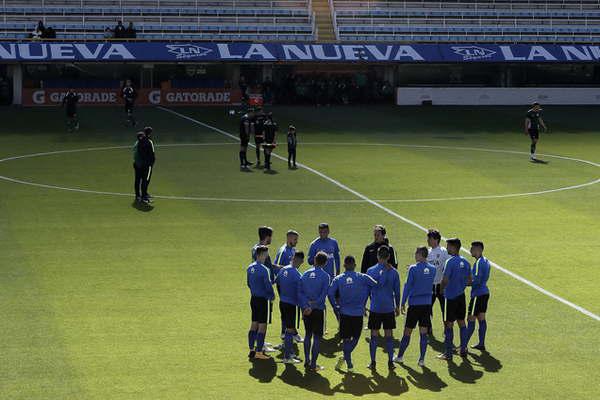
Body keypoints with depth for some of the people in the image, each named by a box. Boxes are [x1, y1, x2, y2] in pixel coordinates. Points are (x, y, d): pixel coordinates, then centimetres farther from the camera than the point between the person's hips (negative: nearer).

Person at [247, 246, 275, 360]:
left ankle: (251, 350, 18)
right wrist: (272, 296, 2)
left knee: (254, 324, 14)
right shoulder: (263, 269, -19)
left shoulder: (250, 268, 5)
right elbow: (268, 285, -16)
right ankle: (259, 352, -1)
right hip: (262, 299, -8)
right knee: (262, 326, -2)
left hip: (253, 298, 8)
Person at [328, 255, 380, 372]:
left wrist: (336, 308, 1)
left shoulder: (338, 279, 0)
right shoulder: (362, 278, -3)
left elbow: (330, 293, -8)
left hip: (344, 313, 1)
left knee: (346, 339, 9)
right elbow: (378, 284, -10)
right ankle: (345, 357, -1)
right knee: (355, 338, 14)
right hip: (358, 313, -1)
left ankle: (349, 364, 5)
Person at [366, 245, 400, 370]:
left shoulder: (370, 271, -4)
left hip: (375, 308, -1)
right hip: (389, 308, 1)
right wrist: (397, 307, 15)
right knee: (389, 335, 7)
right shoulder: (393, 272, -2)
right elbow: (397, 291, 3)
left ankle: (373, 362, 8)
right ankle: (390, 362, 8)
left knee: (374, 335, 6)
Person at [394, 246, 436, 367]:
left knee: (407, 331, 8)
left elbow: (407, 286, -8)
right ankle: (422, 359, 1)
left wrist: (403, 303, -1)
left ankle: (400, 356, 19)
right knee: (424, 332, 4)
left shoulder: (413, 269, -10)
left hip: (414, 303, -3)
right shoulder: (432, 269, 3)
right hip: (427, 304, 3)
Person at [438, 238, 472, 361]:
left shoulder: (450, 262, -17)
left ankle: (448, 353, 0)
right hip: (461, 295, 7)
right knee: (461, 322, 15)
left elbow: (445, 280, -19)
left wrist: (442, 289, -1)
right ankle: (463, 350, 19)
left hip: (451, 296, -7)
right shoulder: (465, 262, 7)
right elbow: (470, 280, 12)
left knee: (449, 324, -2)